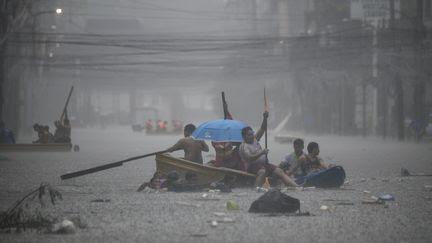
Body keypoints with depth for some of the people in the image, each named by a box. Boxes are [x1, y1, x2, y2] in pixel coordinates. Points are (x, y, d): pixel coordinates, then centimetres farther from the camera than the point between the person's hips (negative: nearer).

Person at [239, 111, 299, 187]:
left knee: (280, 172, -5)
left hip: (264, 164, 8)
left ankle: (297, 187, -12)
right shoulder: (243, 146, -10)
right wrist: (262, 153, -30)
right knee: (262, 172, -40)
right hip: (253, 167, -8)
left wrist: (265, 118, -6)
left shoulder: (254, 140, 14)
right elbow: (250, 158, -25)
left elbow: (262, 129, 10)